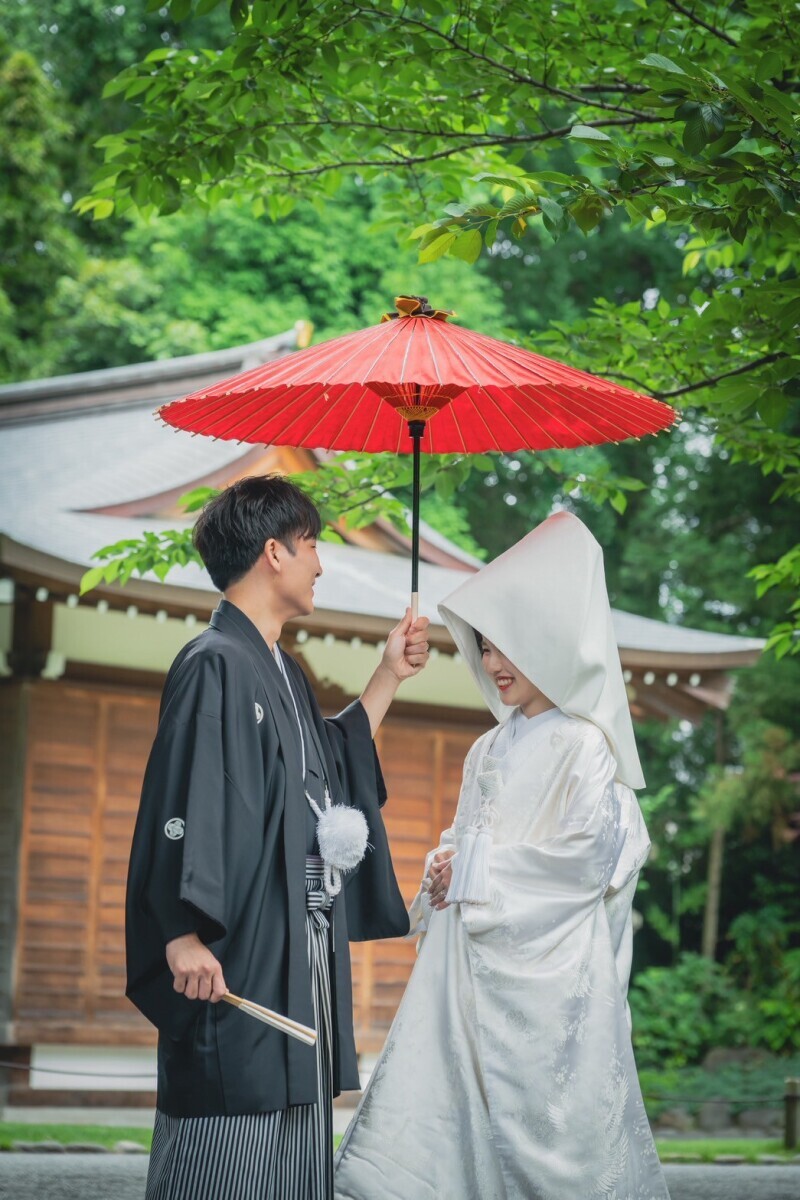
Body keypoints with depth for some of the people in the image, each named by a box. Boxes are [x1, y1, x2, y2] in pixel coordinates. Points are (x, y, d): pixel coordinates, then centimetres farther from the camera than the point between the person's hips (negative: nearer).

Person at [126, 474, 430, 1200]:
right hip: (239, 957, -10)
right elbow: (183, 801, -19)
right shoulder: (214, 665, -12)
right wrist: (183, 934, -26)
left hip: (301, 957, 10)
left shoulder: (281, 673, 16)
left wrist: (389, 679, 30)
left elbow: (331, 767, 31)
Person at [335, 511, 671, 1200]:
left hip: (546, 972, -7)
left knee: (541, 1133, -4)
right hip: (472, 963, 7)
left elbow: (584, 858, -14)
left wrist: (475, 874, -7)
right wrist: (446, 865, 0)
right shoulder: (490, 749, 16)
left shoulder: (583, 748, -7)